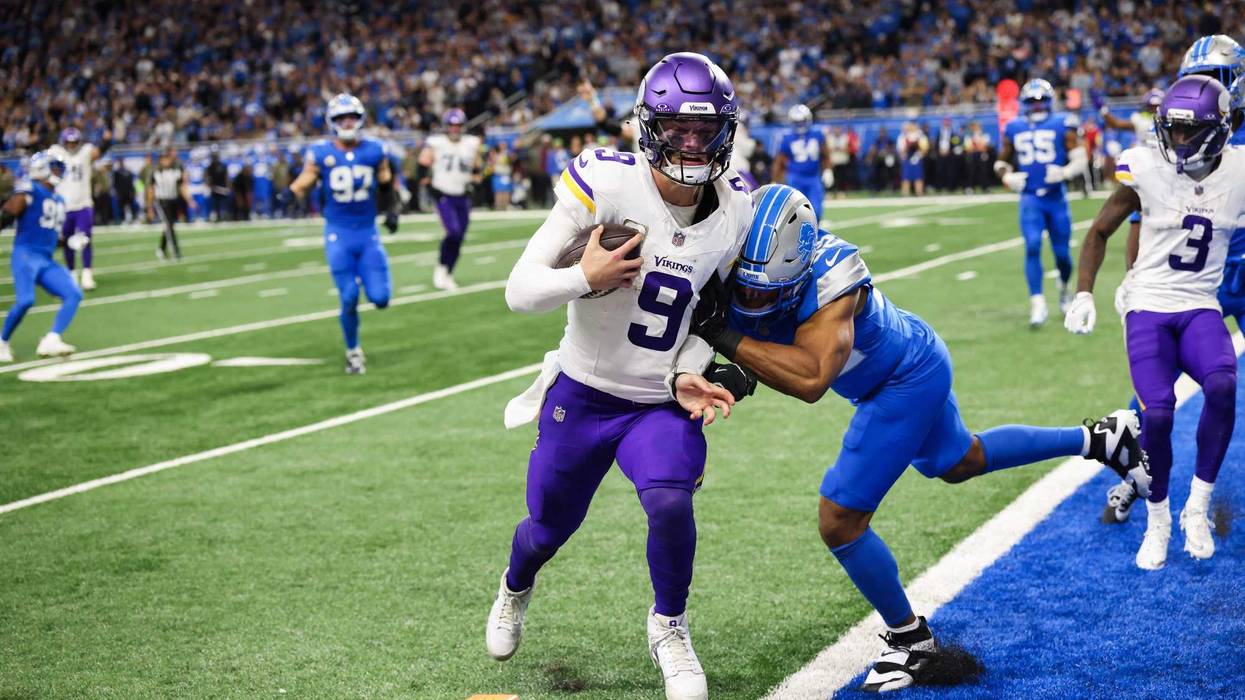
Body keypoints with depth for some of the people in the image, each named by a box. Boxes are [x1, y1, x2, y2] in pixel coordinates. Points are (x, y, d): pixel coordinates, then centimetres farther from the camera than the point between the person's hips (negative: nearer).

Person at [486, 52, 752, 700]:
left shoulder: (734, 210, -5)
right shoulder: (606, 185, -20)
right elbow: (519, 291, -18)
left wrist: (688, 376, -7)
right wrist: (586, 278, -35)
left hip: (662, 404, 2)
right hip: (584, 394, -1)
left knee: (670, 503, -26)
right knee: (549, 528, 15)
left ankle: (669, 630, 5)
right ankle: (515, 589, 55)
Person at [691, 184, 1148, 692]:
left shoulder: (830, 275, -40)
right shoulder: (741, 275, -21)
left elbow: (812, 379, -49)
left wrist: (726, 338, -51)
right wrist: (726, 368, -39)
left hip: (909, 380, -8)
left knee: (839, 522, -8)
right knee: (959, 464, 31)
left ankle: (909, 638, 16)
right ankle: (1097, 439, 46)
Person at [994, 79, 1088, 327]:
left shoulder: (1062, 126, 1)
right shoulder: (1015, 129, 9)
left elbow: (1081, 160, -2)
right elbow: (1001, 162, 20)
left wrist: (1064, 172, -21)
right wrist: (1008, 177, -1)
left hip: (1056, 197, -1)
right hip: (1030, 198, 1)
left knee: (1062, 251, 4)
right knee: (1032, 246, -15)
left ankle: (1064, 288, 35)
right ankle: (1037, 304, -14)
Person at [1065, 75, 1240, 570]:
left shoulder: (1237, 172, -5)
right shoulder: (1147, 169, -8)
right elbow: (1100, 231, 5)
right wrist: (1084, 293, -4)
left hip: (1200, 307, 1)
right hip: (1149, 306, -1)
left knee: (1222, 387, -28)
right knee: (1158, 415, -18)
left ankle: (1197, 509, -10)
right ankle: (1157, 522, 8)